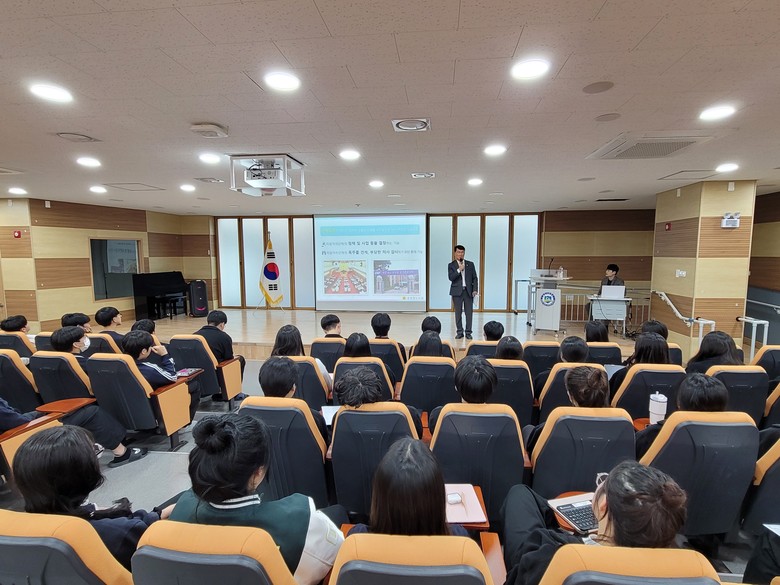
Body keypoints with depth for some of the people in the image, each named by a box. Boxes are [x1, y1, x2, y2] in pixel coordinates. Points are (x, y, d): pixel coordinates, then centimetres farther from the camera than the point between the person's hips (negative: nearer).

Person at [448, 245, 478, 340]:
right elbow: (451, 278, -9)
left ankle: (468, 332, 10)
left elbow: (475, 278, 8)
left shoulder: (470, 264, 9)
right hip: (457, 292, -1)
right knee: (458, 313, 4)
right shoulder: (451, 265, 4)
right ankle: (459, 332, 13)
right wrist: (459, 270, -17)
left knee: (469, 312, 1)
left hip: (468, 291, 1)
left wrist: (475, 290, -3)